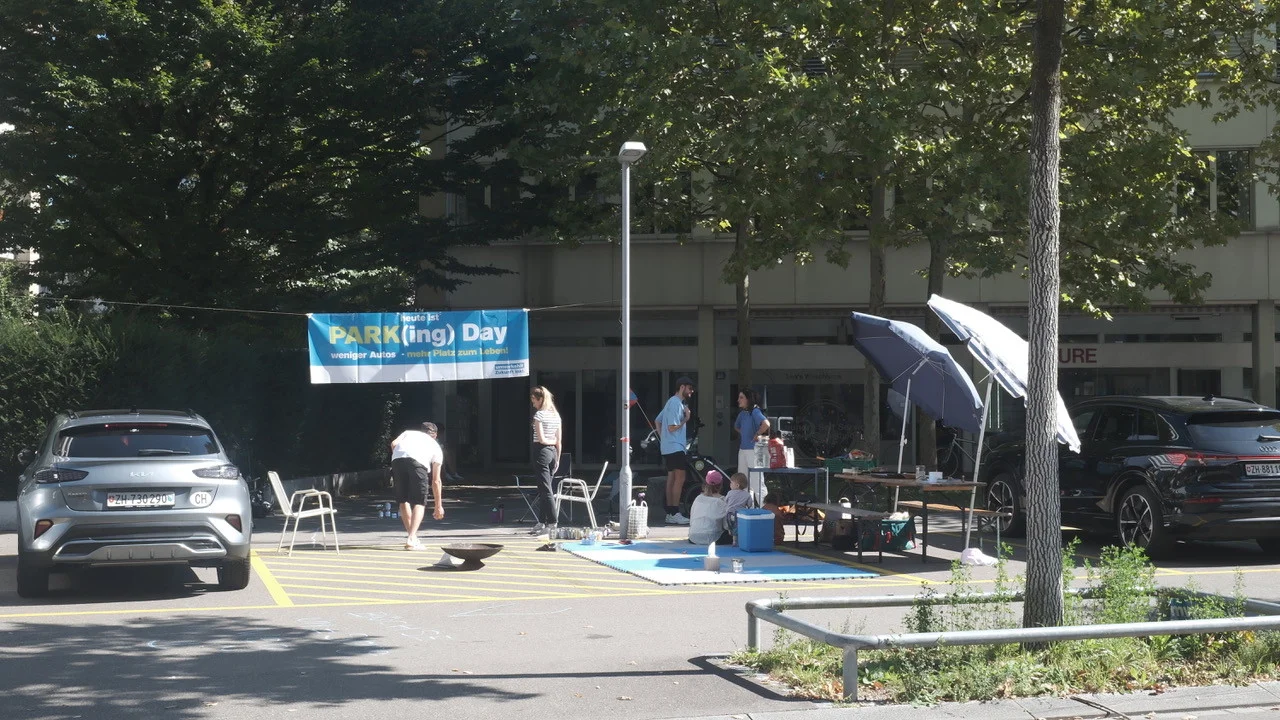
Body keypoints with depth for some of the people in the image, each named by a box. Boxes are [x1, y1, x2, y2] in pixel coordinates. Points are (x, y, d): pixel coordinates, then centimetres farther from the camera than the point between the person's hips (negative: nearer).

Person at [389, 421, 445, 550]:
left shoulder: (408, 433, 40)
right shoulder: (436, 447, 34)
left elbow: (393, 443, 16)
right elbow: (436, 480, 32)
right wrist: (439, 506, 37)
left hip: (397, 458, 2)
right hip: (418, 462, -2)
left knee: (403, 500, 18)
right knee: (420, 502, 6)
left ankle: (411, 535, 22)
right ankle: (411, 539, -9)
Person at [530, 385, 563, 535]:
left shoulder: (539, 415, -11)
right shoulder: (556, 415, 11)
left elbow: (541, 439, -18)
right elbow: (559, 441, 11)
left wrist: (549, 442, 2)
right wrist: (557, 459, 16)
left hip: (541, 451, -8)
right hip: (553, 452, 8)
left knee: (545, 489, -6)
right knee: (544, 489, 13)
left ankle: (552, 524, -8)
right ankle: (542, 522, 16)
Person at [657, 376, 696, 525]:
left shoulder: (672, 402, 18)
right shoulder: (676, 404, -14)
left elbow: (657, 420, 23)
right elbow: (672, 427, -19)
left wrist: (663, 438, 18)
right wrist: (686, 419, -9)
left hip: (668, 448, 11)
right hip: (675, 447, -11)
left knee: (672, 479, 10)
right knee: (679, 478, -13)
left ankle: (670, 513, 11)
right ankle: (675, 513, -15)